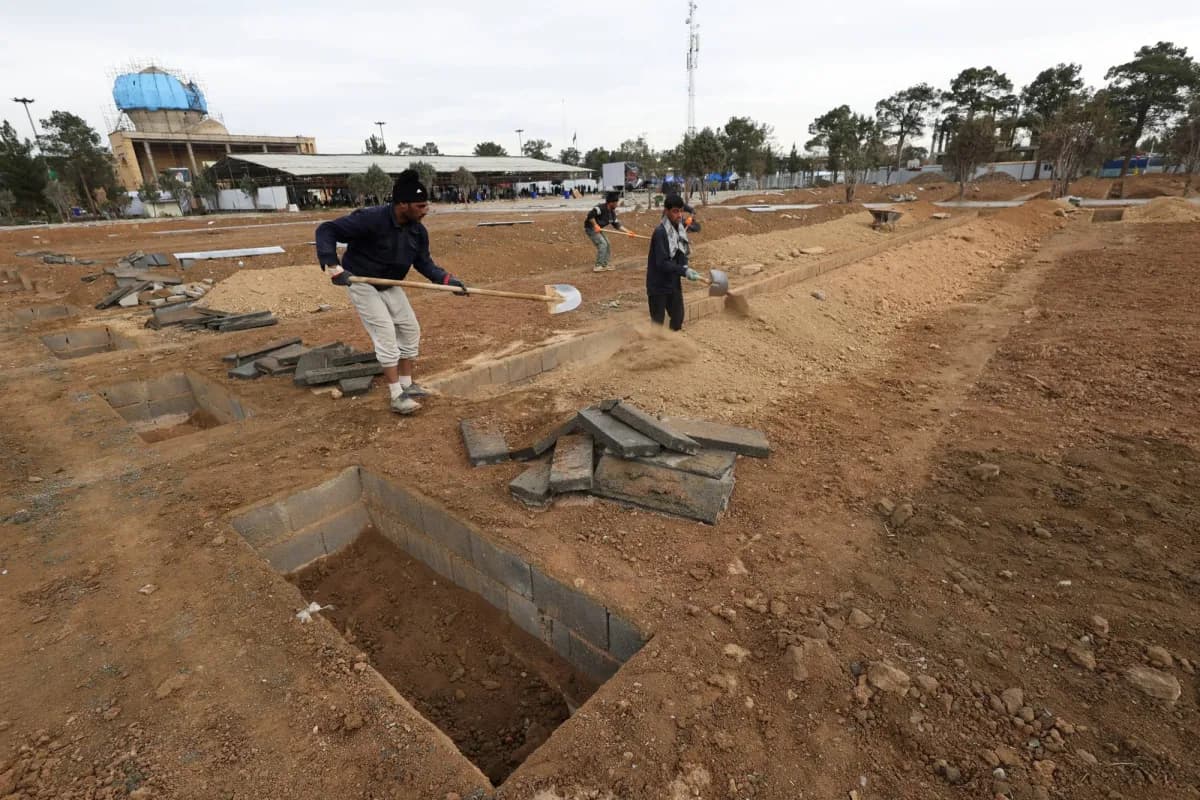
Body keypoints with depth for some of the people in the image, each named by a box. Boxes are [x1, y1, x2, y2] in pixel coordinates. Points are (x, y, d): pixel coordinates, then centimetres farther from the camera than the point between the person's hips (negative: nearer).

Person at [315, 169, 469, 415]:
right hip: (361, 283, -8)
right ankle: (397, 397, -5)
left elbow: (424, 263, -2)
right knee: (386, 334, -12)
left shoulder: (418, 231, -8)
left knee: (410, 330, 8)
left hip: (389, 285, 8)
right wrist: (334, 267, -36)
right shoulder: (371, 219, -29)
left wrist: (446, 279, -18)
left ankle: (407, 385, 22)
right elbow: (326, 230, -26)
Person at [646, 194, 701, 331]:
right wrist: (684, 271, -28)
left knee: (678, 317, 15)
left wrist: (685, 267, -8)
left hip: (674, 283, 8)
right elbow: (662, 263, -26)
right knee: (658, 321, 1)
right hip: (658, 285, -8)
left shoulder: (680, 228, 4)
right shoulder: (660, 232, -21)